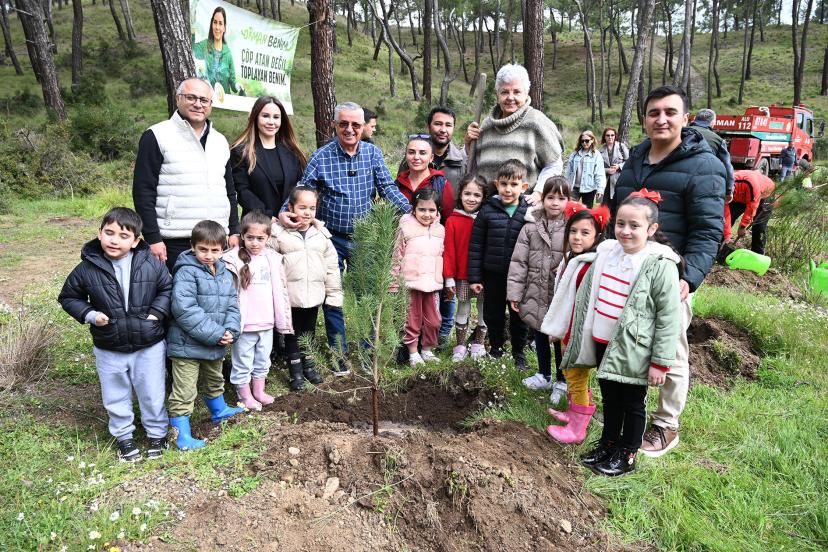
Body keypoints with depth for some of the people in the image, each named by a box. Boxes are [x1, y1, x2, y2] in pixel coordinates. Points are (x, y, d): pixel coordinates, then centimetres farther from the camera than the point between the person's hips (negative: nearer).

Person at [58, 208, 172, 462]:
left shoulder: (152, 264, -13)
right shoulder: (87, 268, -11)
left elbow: (167, 288, 4)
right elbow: (68, 297, 4)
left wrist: (157, 312, -10)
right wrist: (89, 314, -11)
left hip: (149, 345, -1)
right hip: (108, 349, 1)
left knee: (152, 394, 14)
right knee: (116, 397, 17)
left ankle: (157, 433, 35)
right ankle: (123, 436, 38)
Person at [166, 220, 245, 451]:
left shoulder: (225, 274, 5)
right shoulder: (186, 272, -19)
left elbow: (232, 306, 6)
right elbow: (185, 310, -27)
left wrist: (230, 331, -13)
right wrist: (216, 334, -26)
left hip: (215, 345, 8)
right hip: (187, 345, -7)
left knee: (214, 380, 30)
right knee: (184, 392, 2)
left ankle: (218, 411, 52)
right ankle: (182, 435, 13)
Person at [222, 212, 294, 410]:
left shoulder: (273, 259, 2)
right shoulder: (234, 260, -12)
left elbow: (281, 291, 9)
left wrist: (284, 320, 10)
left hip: (266, 322, 5)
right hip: (244, 324, -4)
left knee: (263, 360, 19)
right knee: (243, 362, 9)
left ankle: (259, 391, 36)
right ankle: (245, 395, 24)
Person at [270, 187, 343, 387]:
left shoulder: (321, 234, 2)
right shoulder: (279, 233, -7)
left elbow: (332, 265, 5)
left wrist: (334, 293, 5)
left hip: (314, 294, 3)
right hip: (290, 296, -3)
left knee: (309, 332, 18)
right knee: (293, 333, 9)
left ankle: (309, 365, 35)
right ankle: (296, 371, 22)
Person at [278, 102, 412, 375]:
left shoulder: (373, 153, 0)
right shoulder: (321, 156, -7)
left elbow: (387, 187, -2)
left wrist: (411, 209, -16)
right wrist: (284, 213, -22)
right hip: (332, 237, -1)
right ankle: (339, 354, 21)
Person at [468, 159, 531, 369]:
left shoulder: (529, 213, -5)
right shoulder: (488, 210, -6)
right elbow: (475, 245, -3)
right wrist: (474, 277, -5)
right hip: (493, 274, 1)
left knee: (518, 316, 12)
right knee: (493, 314, 15)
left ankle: (519, 352, 31)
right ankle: (495, 348, 35)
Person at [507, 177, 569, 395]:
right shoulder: (531, 227, -2)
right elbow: (519, 261, -1)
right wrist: (514, 293, -4)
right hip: (535, 294, 3)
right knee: (540, 336, 18)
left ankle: (561, 381, 26)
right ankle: (544, 375, 37)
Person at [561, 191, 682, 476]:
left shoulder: (660, 265, -17)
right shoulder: (606, 252, 1)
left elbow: (668, 317, -15)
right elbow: (587, 295, 13)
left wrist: (660, 362, -14)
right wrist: (576, 333, 17)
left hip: (632, 350, -5)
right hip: (602, 343, 6)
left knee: (632, 403, 12)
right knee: (609, 398, 21)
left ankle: (626, 455, 28)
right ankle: (608, 444, 39)